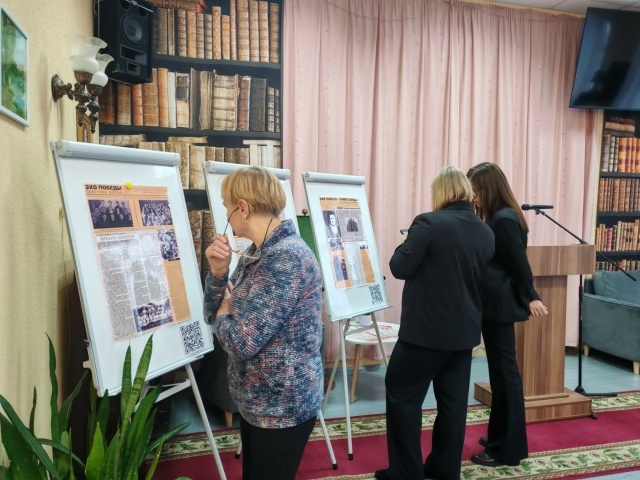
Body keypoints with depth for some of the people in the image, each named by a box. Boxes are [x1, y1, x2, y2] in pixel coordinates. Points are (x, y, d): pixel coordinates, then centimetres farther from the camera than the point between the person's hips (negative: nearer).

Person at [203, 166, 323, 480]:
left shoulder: (286, 258, -26)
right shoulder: (256, 253, 5)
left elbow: (243, 341, -30)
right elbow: (213, 314, 9)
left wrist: (224, 314, -9)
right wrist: (218, 271, -9)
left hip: (282, 406, -9)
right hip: (258, 401, 9)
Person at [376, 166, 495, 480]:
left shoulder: (429, 223, -16)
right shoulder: (486, 233, 6)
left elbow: (400, 268, -13)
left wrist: (407, 244, 3)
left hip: (427, 328, -7)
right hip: (465, 329, 7)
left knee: (402, 395, 6)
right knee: (453, 399, 14)